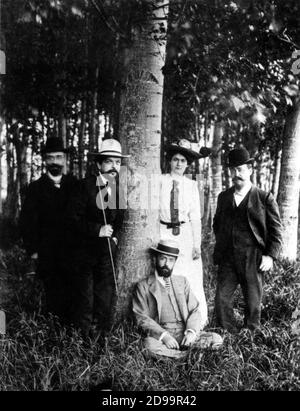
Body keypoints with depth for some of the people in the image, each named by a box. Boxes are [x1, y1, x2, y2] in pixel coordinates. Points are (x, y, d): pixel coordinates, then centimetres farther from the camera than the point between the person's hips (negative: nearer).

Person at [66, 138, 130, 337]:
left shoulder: (121, 188, 3)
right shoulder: (87, 185, -8)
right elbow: (72, 218, -11)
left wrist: (115, 237, -2)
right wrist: (97, 230, -20)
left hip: (108, 252, 3)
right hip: (84, 251, -3)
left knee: (105, 296, 8)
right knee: (84, 297, 4)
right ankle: (83, 335, 19)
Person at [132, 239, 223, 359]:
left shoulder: (182, 281, 19)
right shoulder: (143, 287, 6)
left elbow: (194, 310, 13)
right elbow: (142, 318, -3)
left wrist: (191, 331, -8)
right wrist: (163, 335, -19)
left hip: (185, 333, 3)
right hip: (159, 334, -3)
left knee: (216, 340, -20)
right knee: (150, 345, -37)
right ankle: (186, 355, -18)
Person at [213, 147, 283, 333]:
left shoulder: (265, 198, -2)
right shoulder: (224, 197, 12)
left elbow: (276, 229, -2)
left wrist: (271, 255, -10)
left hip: (253, 260, -3)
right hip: (227, 259, 4)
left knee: (253, 303, 7)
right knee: (222, 300, 2)